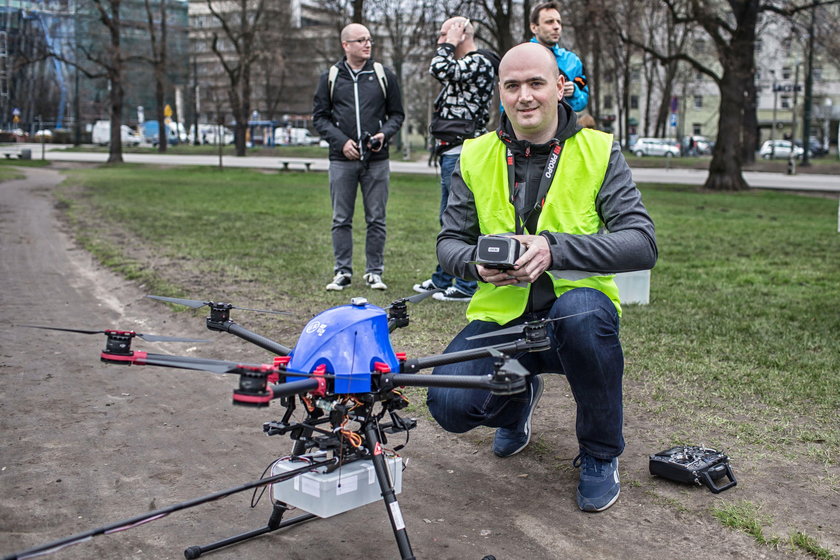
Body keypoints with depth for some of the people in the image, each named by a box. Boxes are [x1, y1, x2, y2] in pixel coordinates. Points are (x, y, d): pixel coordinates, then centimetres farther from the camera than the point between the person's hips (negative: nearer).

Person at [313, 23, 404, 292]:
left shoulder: (384, 76, 8)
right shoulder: (330, 78, 7)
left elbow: (397, 114, 11)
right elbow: (319, 116, 7)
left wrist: (384, 134, -8)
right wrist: (341, 141, -8)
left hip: (377, 159, 0)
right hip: (342, 159, 0)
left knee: (376, 219, 3)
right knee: (341, 219, 3)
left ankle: (374, 272, 11)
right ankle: (343, 272, 12)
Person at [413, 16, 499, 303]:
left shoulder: (479, 62, -11)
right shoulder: (464, 63, 20)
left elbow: (440, 69, -23)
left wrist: (449, 43, -10)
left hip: (463, 153, -11)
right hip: (450, 152, 11)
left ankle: (467, 286, -2)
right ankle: (443, 279, 26)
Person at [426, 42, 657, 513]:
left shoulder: (600, 151, -3)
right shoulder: (475, 156, 4)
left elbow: (642, 244, -13)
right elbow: (450, 242, 7)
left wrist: (554, 248, -28)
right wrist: (477, 262, -19)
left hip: (575, 304, -2)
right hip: (502, 315, 2)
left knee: (582, 313, -38)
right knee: (449, 405, -23)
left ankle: (601, 454, -9)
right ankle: (521, 395, 18)